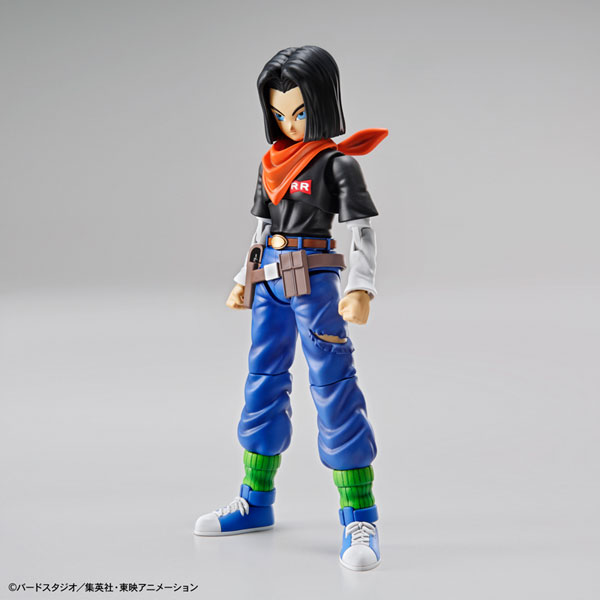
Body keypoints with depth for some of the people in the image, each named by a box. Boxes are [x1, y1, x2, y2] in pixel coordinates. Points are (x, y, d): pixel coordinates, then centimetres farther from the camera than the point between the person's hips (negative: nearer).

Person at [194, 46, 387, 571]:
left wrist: (361, 290, -24)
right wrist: (244, 282, 21)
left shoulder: (338, 163, -6)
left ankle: (360, 519, -2)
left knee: (333, 388, -8)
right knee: (264, 384, 13)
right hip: (269, 282, 7)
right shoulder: (272, 164, 13)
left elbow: (363, 230, -12)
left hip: (314, 281, -7)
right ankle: (256, 502, 27)